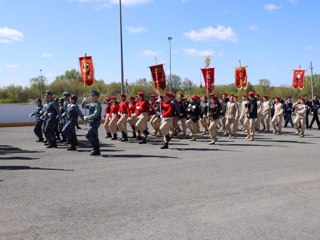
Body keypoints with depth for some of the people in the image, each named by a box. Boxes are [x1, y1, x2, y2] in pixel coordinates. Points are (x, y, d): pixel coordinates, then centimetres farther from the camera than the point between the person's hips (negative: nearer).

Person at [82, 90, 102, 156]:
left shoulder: (97, 105, -14)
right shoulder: (91, 104, 13)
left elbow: (95, 115, -23)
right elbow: (84, 106, 26)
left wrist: (86, 117, -15)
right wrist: (84, 102, 5)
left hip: (95, 123, -9)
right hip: (91, 123, 9)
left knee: (88, 135, -12)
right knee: (94, 136, 12)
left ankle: (96, 149, -5)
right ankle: (96, 150, 19)